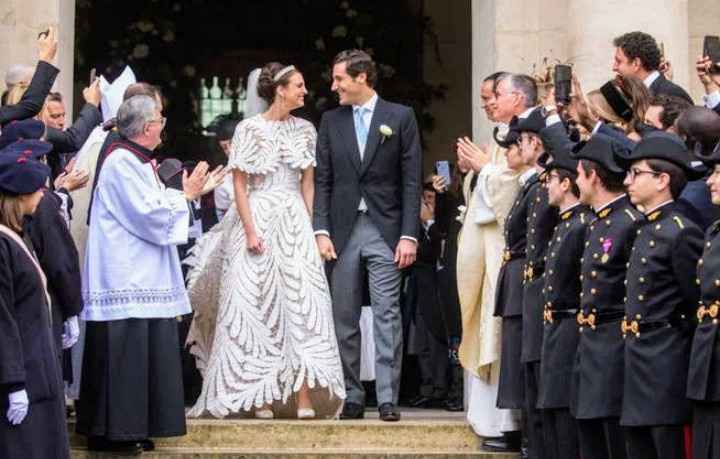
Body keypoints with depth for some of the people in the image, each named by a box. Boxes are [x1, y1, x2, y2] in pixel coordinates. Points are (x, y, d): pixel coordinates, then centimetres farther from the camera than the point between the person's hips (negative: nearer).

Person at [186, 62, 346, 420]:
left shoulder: (305, 130, 10)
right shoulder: (249, 129, -2)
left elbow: (308, 184, 12)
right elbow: (239, 184, -4)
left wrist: (309, 227, 3)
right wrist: (250, 231, -12)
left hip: (295, 222, 3)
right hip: (257, 219, -3)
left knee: (300, 303, -6)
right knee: (257, 305, -2)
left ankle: (303, 396, -9)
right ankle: (261, 396, 1)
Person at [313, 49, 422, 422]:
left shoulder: (400, 117, 2)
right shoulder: (331, 120, 10)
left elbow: (412, 180, 0)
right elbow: (322, 180, 9)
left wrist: (409, 235, -7)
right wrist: (321, 230, -2)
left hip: (384, 229, -3)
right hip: (342, 230, 3)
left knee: (387, 315, -6)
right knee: (345, 319, 4)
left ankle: (388, 398, -4)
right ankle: (353, 397, 10)